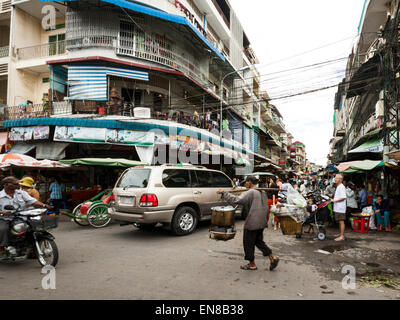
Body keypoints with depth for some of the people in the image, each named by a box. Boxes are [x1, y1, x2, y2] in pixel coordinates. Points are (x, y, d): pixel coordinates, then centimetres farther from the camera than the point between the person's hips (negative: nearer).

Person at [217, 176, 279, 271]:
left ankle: (252, 264, 16)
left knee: (248, 243, 7)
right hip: (262, 222, 8)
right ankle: (272, 258, 15)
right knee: (259, 241, 21)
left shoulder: (250, 192, -15)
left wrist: (223, 193, -18)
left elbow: (236, 200, -23)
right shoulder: (262, 192, 12)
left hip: (252, 223, -8)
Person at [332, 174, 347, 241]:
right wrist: (333, 199, 15)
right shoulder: (337, 187, 17)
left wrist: (335, 200, -19)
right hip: (337, 207, 10)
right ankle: (341, 233, 28)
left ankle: (342, 236, -2)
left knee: (341, 221, -6)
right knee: (339, 221, 17)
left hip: (340, 208, -10)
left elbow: (343, 197, -21)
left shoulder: (341, 187, -14)